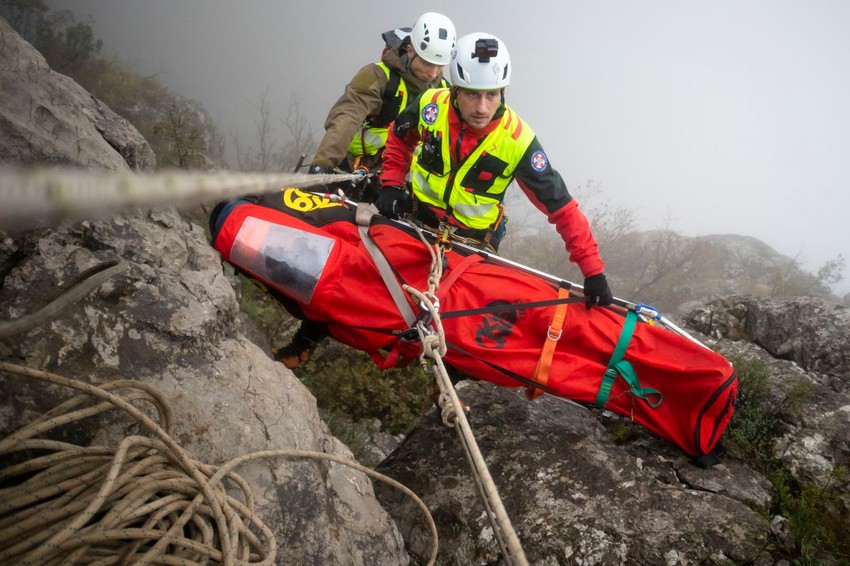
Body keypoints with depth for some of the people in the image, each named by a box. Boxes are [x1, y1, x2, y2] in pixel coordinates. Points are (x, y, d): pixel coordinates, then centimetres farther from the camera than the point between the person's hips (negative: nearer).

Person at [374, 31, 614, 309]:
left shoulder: (517, 140, -27)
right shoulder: (431, 104, -20)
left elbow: (561, 207, -23)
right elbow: (399, 138, 4)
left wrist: (593, 269, -26)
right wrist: (391, 185, -8)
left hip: (473, 241, -2)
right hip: (417, 217, 3)